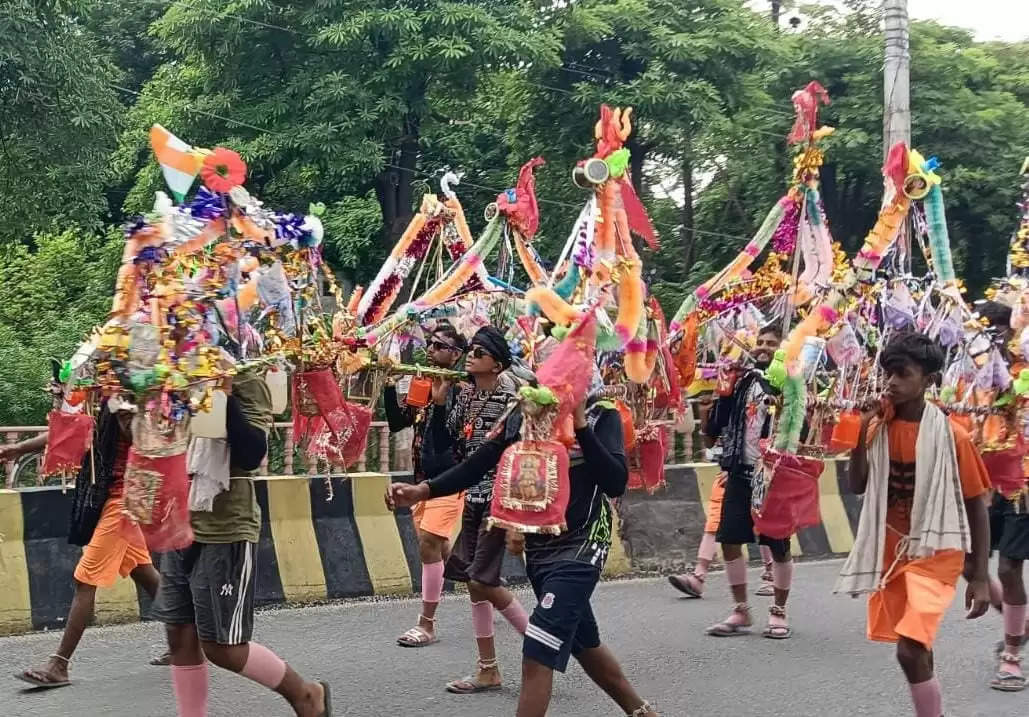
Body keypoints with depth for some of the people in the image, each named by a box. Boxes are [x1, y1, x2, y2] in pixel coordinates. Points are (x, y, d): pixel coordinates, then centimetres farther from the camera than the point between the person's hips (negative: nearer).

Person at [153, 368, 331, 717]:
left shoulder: (244, 381, -11)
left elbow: (251, 455, -23)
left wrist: (223, 396, -28)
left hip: (225, 532, -7)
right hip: (180, 527, 7)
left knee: (221, 647, -1)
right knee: (180, 636, 7)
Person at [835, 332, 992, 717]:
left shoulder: (951, 435, -13)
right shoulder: (879, 427, 0)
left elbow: (976, 507, -6)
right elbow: (857, 486, 0)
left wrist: (980, 577, -6)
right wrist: (862, 432, -12)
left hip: (934, 552, -5)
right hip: (891, 550, 5)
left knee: (910, 650, -19)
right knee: (915, 648, 15)